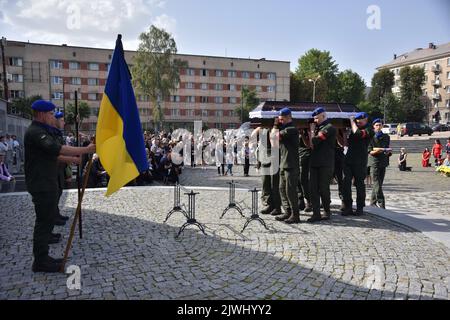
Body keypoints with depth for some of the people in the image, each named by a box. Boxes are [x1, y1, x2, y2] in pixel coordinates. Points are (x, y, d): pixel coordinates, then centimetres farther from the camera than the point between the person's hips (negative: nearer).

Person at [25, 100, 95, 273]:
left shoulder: (41, 131, 17)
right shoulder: (35, 132, -17)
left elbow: (51, 154, 24)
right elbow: (57, 149, -31)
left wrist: (72, 159, 20)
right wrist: (85, 150, -31)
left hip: (47, 183, 11)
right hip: (41, 185, -11)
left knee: (47, 219, 15)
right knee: (44, 221, -4)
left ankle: (42, 257, 25)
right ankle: (40, 262, 6)